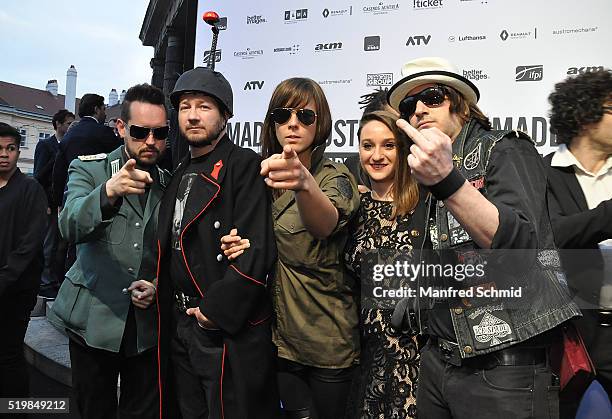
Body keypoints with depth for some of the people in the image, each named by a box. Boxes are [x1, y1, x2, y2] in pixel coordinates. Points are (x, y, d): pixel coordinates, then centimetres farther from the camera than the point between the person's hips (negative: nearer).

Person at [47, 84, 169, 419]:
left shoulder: (170, 184, 4)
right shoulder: (88, 169, -2)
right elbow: (70, 226, -22)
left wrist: (159, 288, -7)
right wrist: (109, 191, -40)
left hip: (148, 325, 2)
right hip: (93, 319, -1)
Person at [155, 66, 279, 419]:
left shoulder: (245, 165, -12)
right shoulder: (182, 174, 13)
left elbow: (257, 250, -22)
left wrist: (217, 311, -19)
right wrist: (157, 288, 7)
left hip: (229, 329, -7)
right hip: (180, 326, 8)